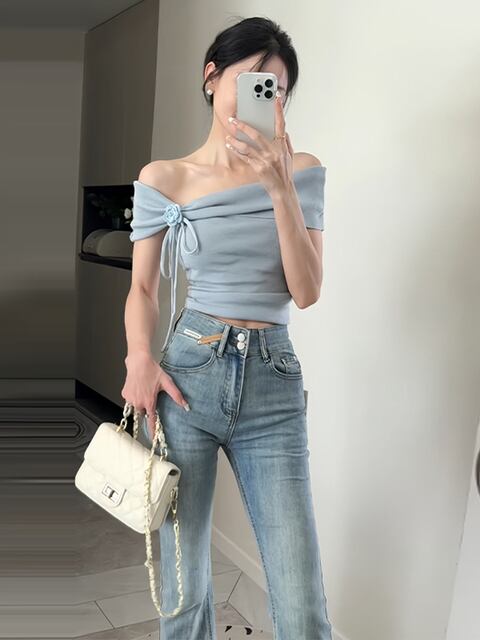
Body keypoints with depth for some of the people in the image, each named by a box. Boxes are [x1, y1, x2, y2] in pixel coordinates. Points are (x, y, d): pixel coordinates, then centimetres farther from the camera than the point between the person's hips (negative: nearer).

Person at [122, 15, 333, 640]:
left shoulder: (301, 170, 4)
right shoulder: (163, 179, 3)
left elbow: (306, 291, -5)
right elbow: (143, 287, 8)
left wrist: (279, 185, -15)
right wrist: (141, 358, -10)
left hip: (275, 386, 1)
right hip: (187, 377, 0)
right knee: (182, 585, 11)